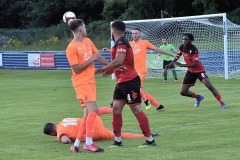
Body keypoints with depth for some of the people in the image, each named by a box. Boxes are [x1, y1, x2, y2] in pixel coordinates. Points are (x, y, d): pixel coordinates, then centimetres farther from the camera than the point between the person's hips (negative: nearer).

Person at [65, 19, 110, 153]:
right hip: (82, 82, -9)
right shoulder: (72, 48, -13)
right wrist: (92, 59, -15)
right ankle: (89, 143, -11)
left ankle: (77, 144, 13)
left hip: (91, 81, 9)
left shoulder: (88, 41, 10)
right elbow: (76, 69, -15)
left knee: (88, 114, 8)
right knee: (93, 110, -17)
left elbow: (98, 56, 16)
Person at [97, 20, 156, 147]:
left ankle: (149, 140, 1)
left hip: (130, 81, -10)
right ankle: (117, 140, 13)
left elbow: (119, 61, -28)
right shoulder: (120, 43, 16)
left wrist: (103, 70, -20)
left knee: (136, 110, -5)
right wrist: (110, 70, 14)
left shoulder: (121, 43, -15)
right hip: (121, 82, 10)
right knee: (116, 109, 8)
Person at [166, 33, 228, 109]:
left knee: (209, 86, -24)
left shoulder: (194, 50, -25)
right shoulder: (182, 47, -5)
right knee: (183, 92, 4)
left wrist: (182, 65, -32)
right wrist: (171, 63, 7)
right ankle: (198, 97, 29)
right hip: (190, 72, 7)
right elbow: (178, 55, 16)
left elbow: (195, 64, -30)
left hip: (199, 70, -7)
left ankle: (222, 103, -18)